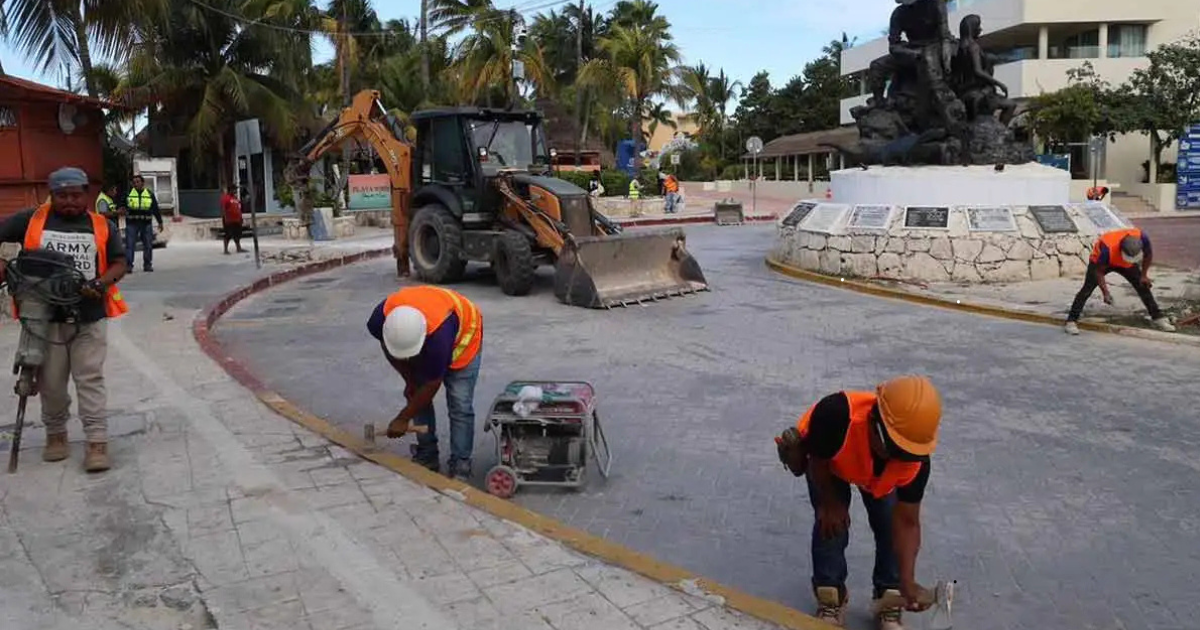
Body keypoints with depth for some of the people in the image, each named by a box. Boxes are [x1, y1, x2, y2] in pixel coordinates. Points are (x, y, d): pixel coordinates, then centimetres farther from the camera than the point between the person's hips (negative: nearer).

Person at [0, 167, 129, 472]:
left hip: (89, 318, -1)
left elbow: (119, 263, 5)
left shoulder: (102, 226, 5)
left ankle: (97, 442, -1)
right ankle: (55, 434, 29)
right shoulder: (31, 220, 4)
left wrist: (101, 284, -14)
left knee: (90, 380, -1)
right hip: (44, 317, 1)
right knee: (51, 382, 10)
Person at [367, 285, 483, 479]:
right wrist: (409, 380, -5)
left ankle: (460, 465, -5)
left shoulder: (439, 335, -45)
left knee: (460, 406, -12)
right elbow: (391, 353, -6)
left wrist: (403, 419, -20)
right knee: (417, 395, -1)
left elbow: (432, 385, -30)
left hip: (463, 334, -5)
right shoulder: (380, 318, -32)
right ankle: (426, 457, 12)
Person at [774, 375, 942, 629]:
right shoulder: (836, 414, -49)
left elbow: (907, 523, -28)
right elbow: (817, 461, -27)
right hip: (828, 460, -2)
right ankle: (831, 599, 9)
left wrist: (907, 582, -38)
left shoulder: (915, 461, -38)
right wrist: (831, 503, -12)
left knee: (889, 524, -6)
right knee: (831, 521, -11)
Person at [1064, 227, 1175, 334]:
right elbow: (1098, 270, -29)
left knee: (1143, 287, 2)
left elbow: (1148, 254, -8)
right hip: (1100, 261, -4)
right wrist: (1105, 292, -33)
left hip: (1126, 264, 4)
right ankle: (1071, 321, -15)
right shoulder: (1107, 248, -44)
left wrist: (1144, 275, -5)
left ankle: (1159, 318, 16)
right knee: (1087, 290, -16)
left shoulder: (1142, 237, -33)